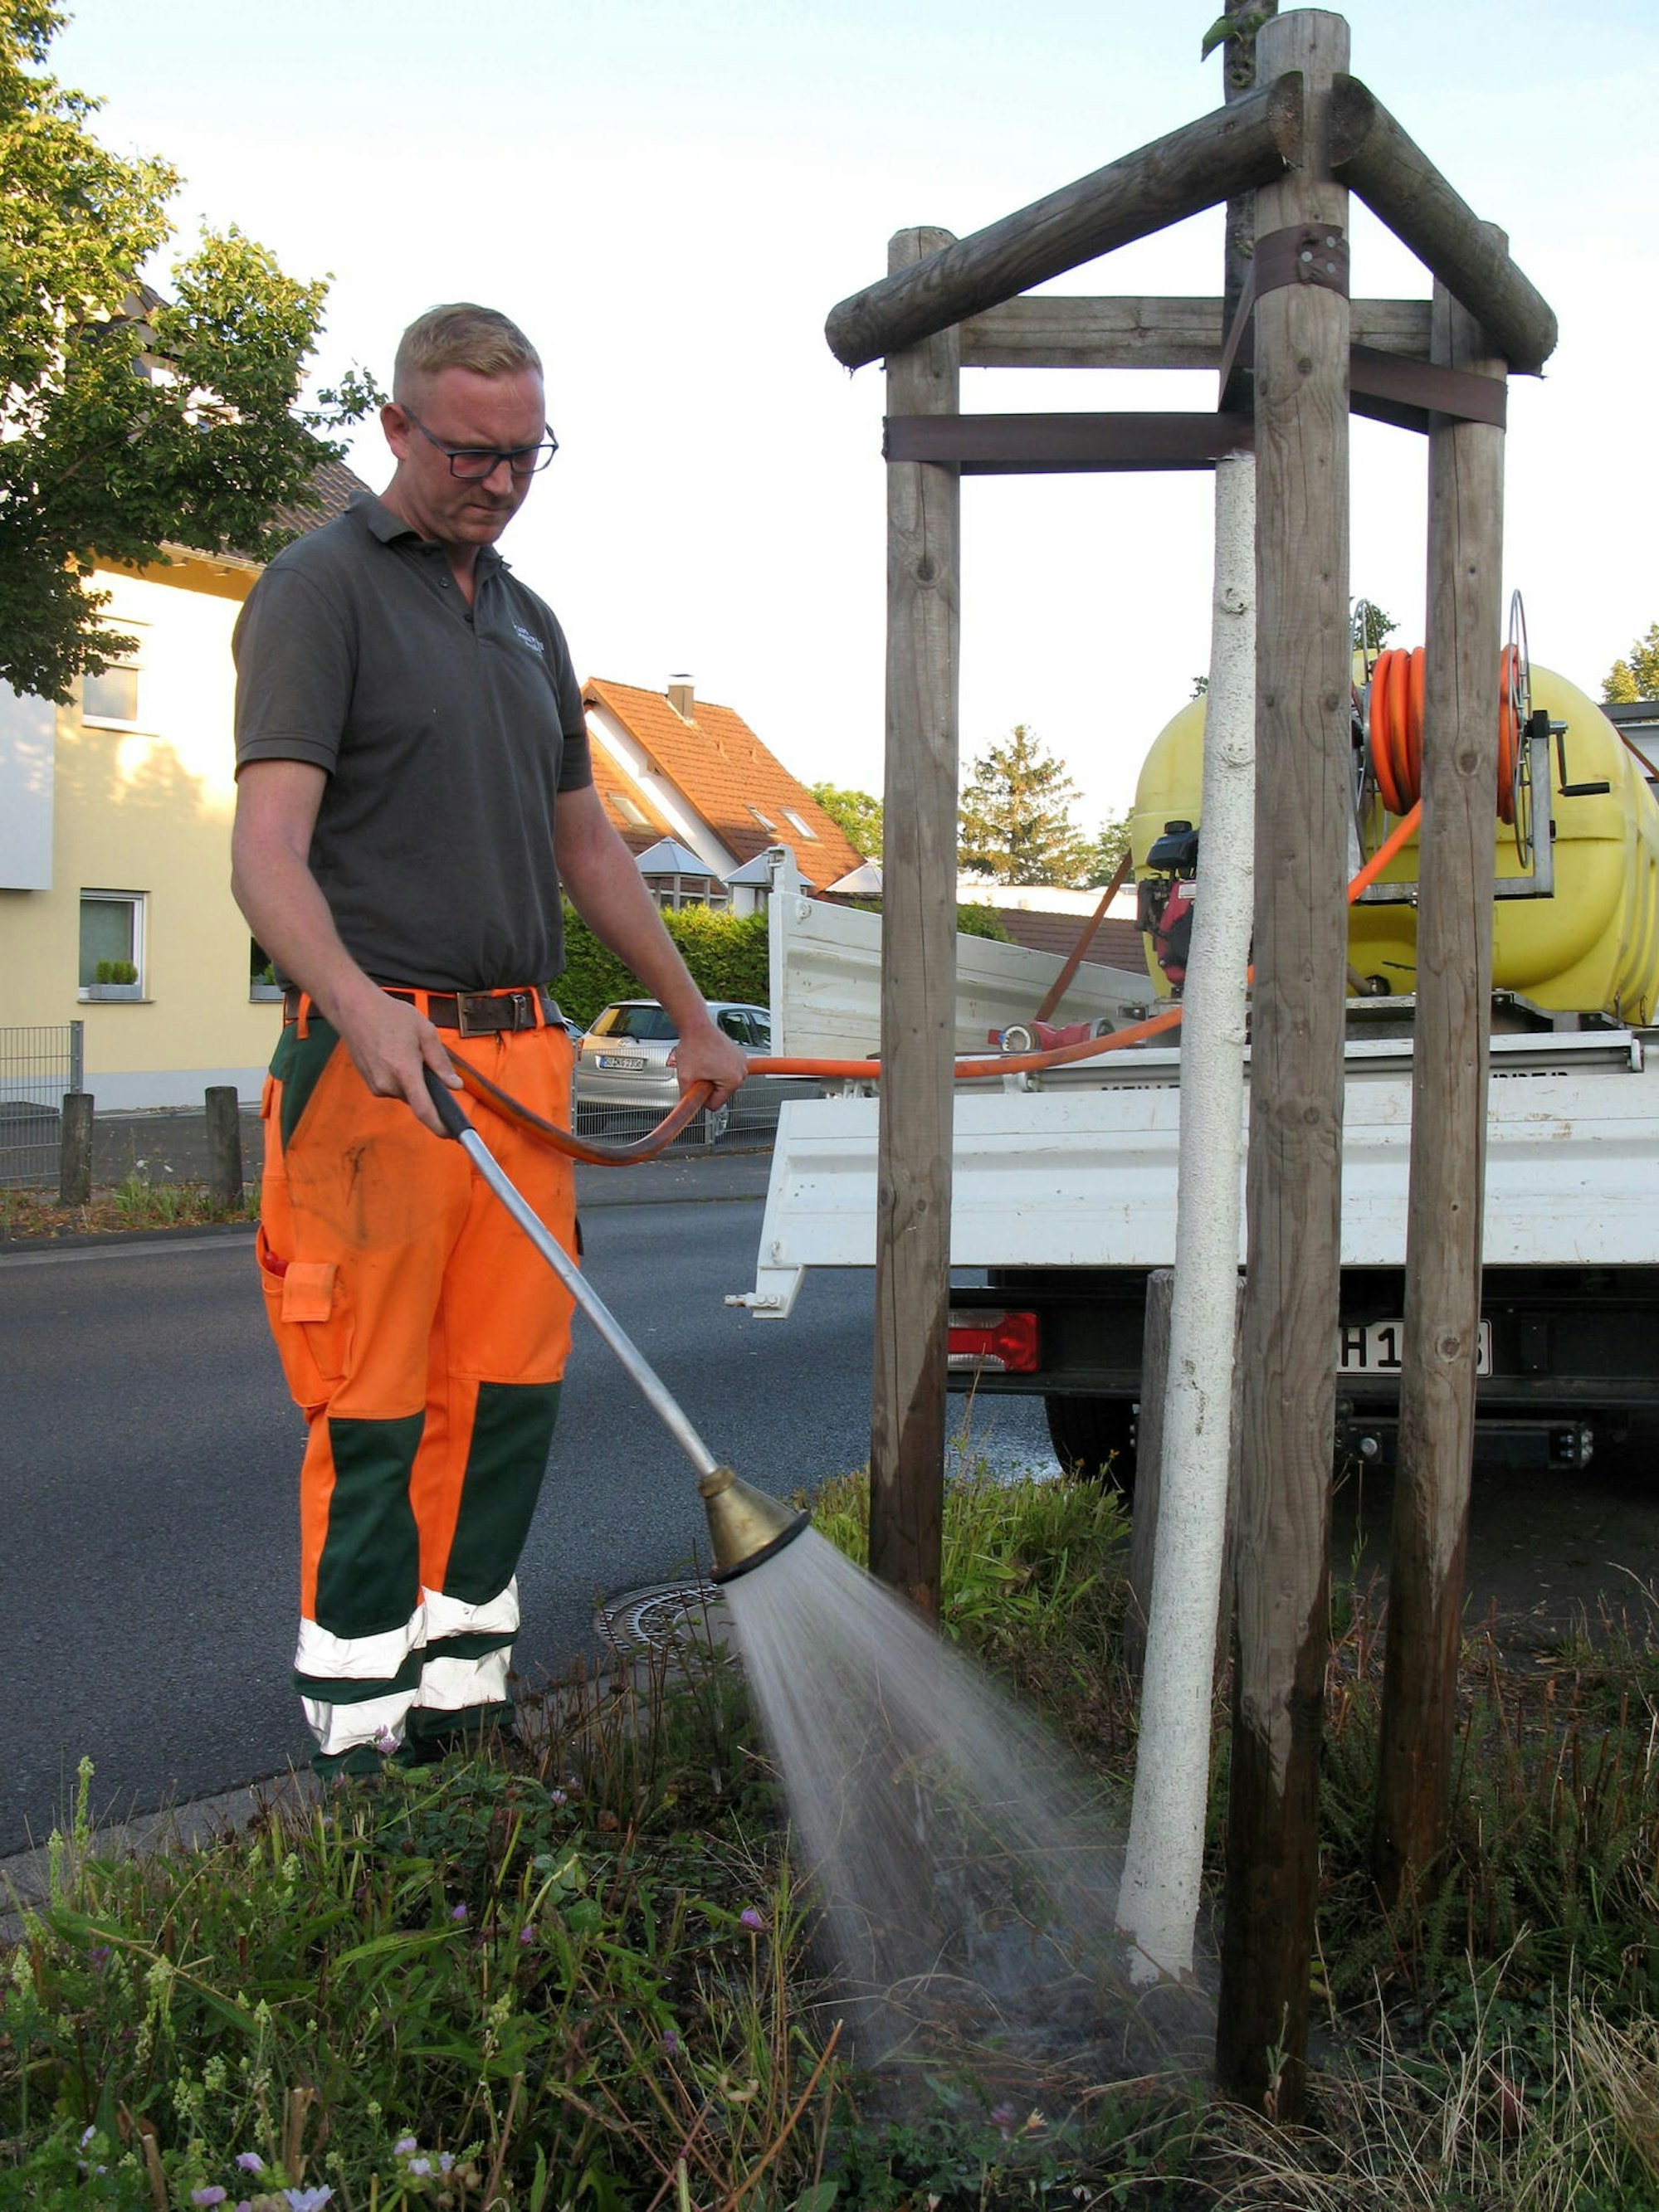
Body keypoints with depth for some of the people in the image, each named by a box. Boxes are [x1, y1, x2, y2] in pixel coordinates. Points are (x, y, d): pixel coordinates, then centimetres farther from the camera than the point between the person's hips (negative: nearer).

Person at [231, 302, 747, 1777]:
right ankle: (361, 1729, 8)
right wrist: (360, 1007, -33)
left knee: (509, 1390, 8)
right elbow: (269, 851, -16)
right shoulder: (321, 589, -3)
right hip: (381, 1055, -7)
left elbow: (586, 845, 28)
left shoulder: (526, 622, 20)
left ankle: (466, 1690, 19)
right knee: (375, 1406, -3)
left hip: (523, 1053, 7)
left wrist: (693, 1018, 28)